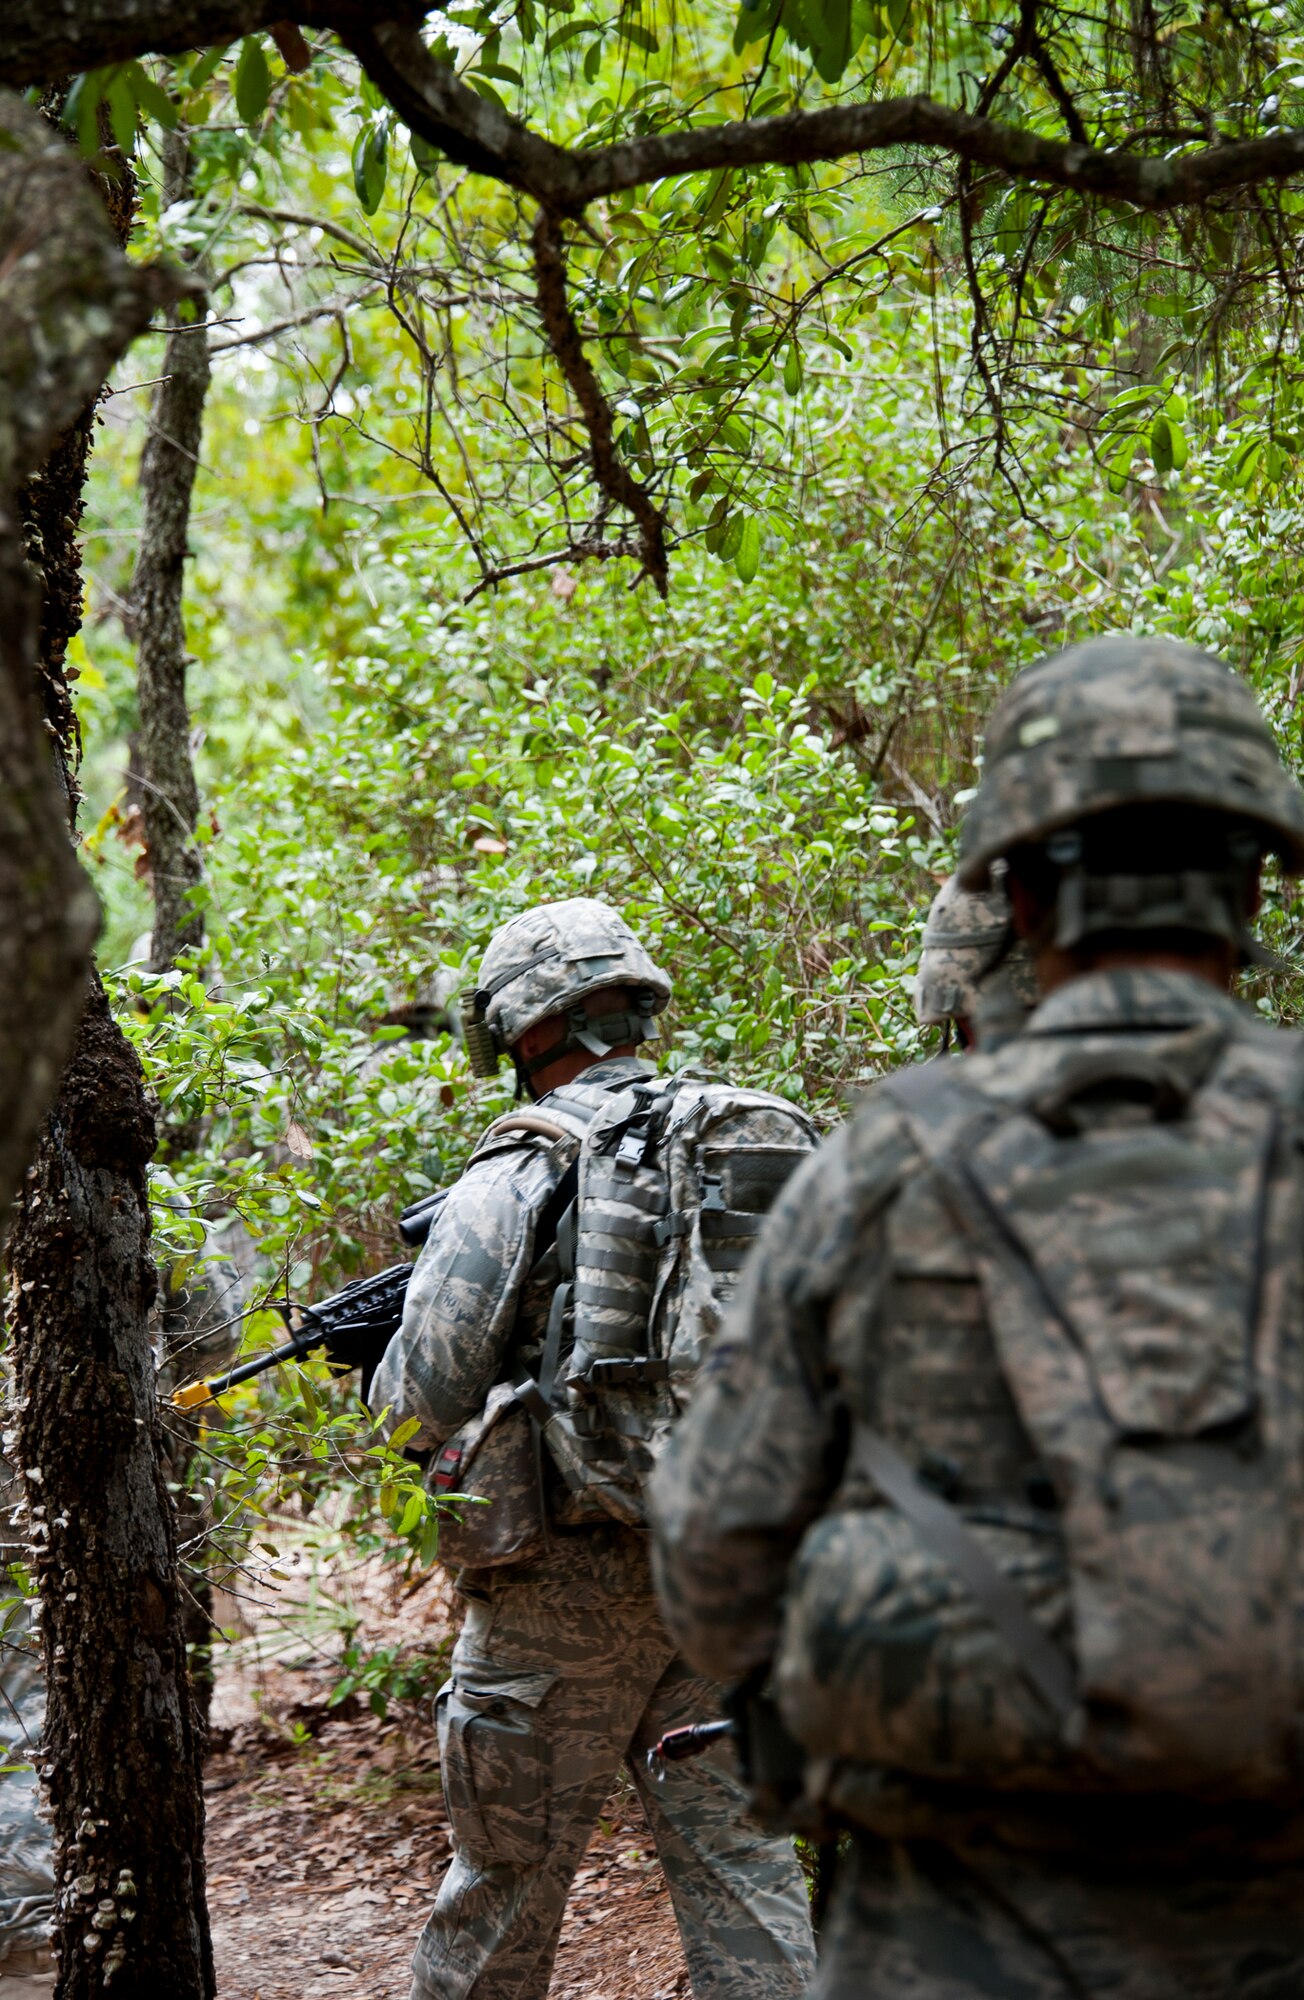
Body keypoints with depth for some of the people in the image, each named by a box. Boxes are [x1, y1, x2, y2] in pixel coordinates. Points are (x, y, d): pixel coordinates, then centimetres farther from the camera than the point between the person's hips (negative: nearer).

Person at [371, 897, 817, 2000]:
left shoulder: (518, 1176, -9)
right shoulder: (766, 1143, 6)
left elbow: (428, 1401, -10)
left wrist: (385, 1347, 12)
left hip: (569, 1578, -4)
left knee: (505, 1879, 9)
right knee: (741, 1858, 8)